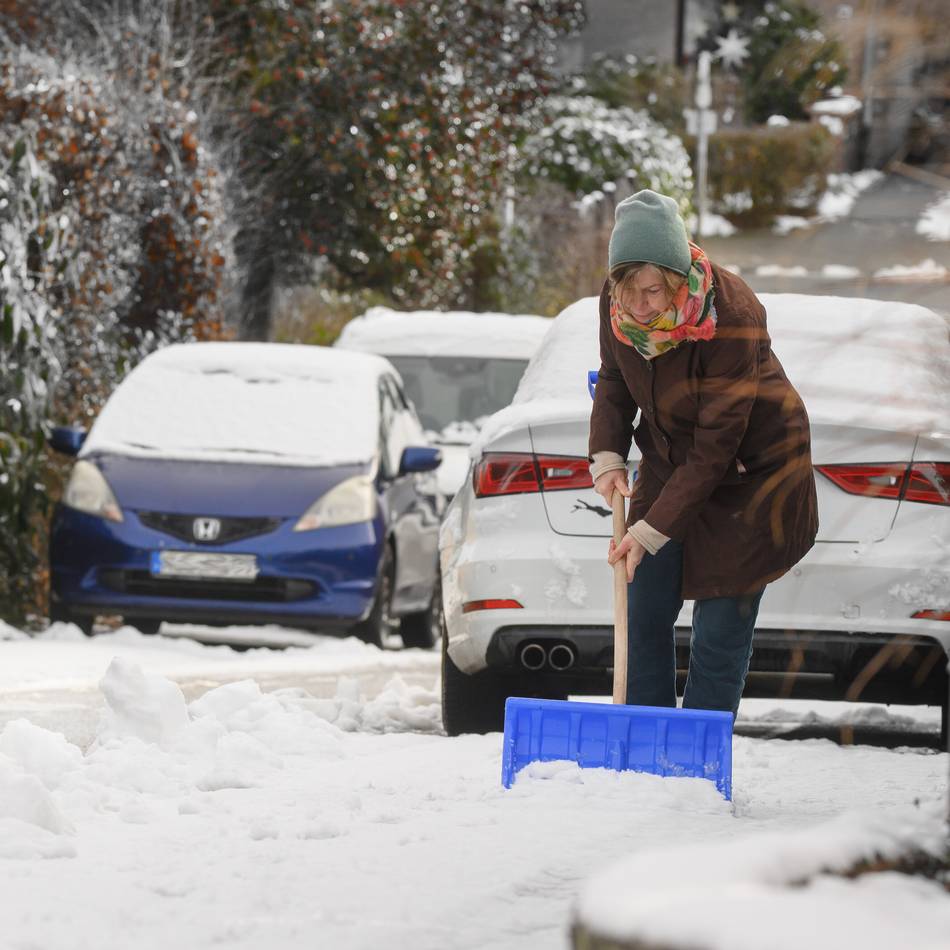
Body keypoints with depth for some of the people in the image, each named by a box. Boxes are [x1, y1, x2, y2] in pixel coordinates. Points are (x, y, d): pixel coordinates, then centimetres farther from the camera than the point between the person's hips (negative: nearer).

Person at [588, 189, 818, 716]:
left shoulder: (730, 317, -33)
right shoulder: (617, 302, -16)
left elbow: (716, 445, -31)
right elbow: (614, 382, 4)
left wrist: (652, 530, -32)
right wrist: (607, 456, -13)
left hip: (749, 472, -6)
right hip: (671, 464, 6)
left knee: (721, 631, -6)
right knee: (643, 616, 6)